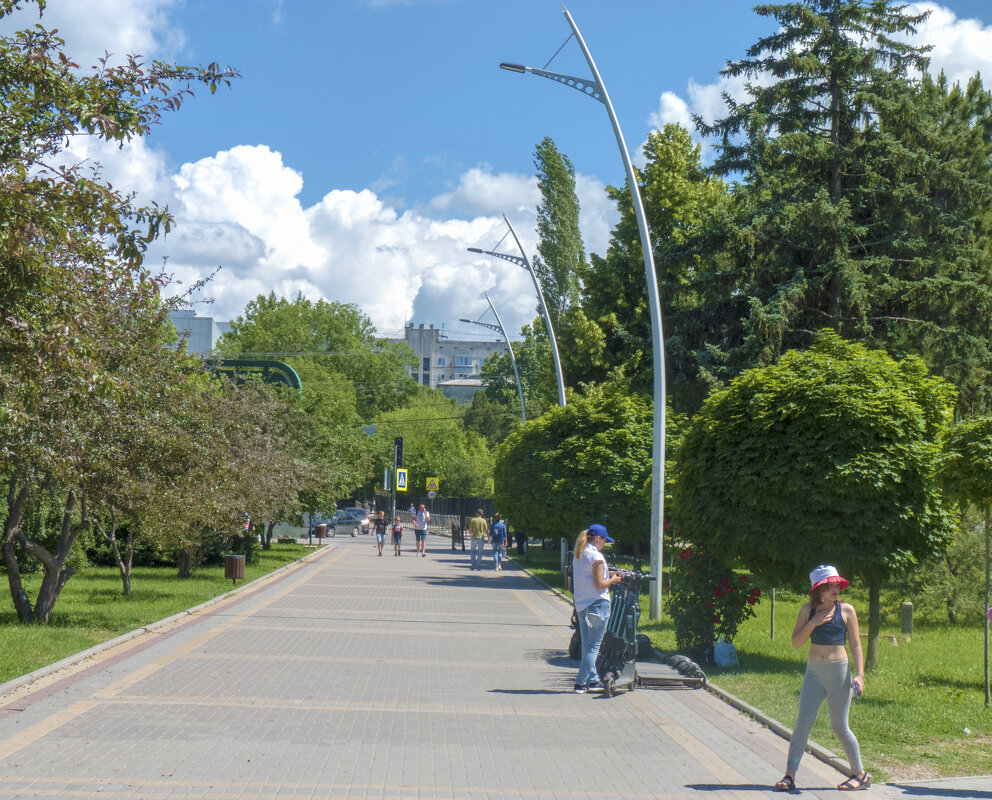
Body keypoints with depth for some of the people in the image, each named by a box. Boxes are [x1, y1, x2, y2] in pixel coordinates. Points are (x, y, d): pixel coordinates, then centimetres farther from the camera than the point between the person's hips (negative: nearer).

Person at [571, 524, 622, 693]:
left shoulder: (578, 554, 12)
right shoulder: (596, 556, -14)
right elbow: (599, 584, -17)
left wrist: (608, 574, 19)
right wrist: (613, 580, 1)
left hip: (581, 604, 9)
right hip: (598, 604, -8)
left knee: (587, 645, 15)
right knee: (593, 646, -2)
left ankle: (593, 680, 21)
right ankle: (580, 683, -3)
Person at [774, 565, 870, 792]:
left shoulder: (846, 610, -2)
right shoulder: (808, 610, 4)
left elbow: (855, 645, -2)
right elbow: (796, 643, 0)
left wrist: (860, 674, -12)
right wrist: (813, 623, -14)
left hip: (839, 671, -2)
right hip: (814, 671, 2)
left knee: (840, 727, 2)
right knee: (802, 722, -4)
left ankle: (860, 774, 18)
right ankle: (790, 776, 0)